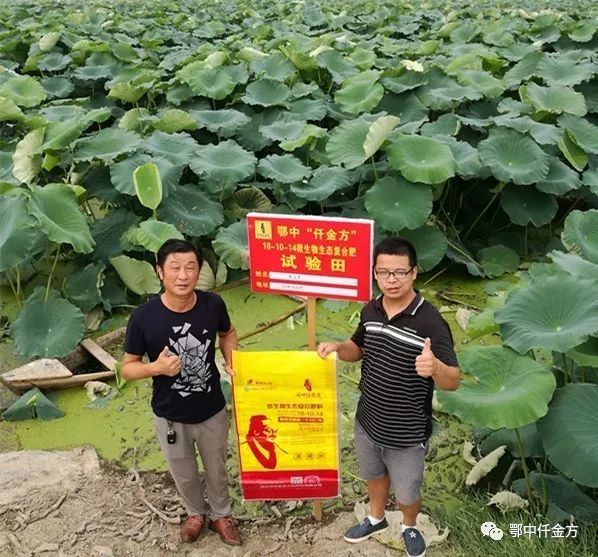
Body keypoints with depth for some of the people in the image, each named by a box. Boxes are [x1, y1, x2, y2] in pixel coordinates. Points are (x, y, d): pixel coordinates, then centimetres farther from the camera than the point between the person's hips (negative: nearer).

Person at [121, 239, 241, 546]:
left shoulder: (213, 304, -17)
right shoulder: (143, 317, -23)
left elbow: (227, 333, 5)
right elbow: (128, 367, -11)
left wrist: (231, 362, -12)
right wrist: (156, 367, -30)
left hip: (212, 410, 1)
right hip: (170, 416, -1)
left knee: (216, 469, 24)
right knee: (183, 474, 24)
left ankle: (220, 514, 53)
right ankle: (196, 513, 55)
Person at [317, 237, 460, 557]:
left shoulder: (430, 322, -26)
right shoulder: (370, 310, -6)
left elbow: (453, 382, -26)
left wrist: (435, 367, -49)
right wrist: (337, 348, -10)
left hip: (407, 433, -5)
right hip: (368, 421, 5)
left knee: (406, 493, 19)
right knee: (374, 475, 30)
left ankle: (409, 527, 51)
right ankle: (376, 519, 57)